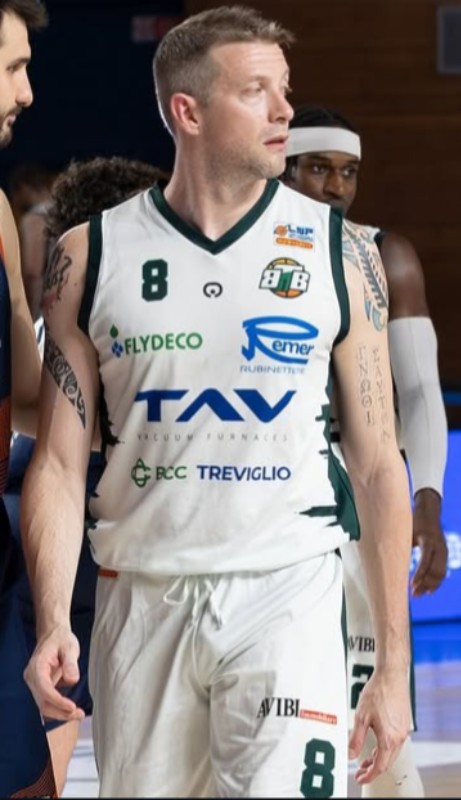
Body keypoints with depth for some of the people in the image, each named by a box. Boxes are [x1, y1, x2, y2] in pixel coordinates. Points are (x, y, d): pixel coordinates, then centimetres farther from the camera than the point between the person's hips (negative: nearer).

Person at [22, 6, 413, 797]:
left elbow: (378, 466, 4)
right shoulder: (92, 257, 3)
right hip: (142, 603, 2)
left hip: (288, 593, -2)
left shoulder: (333, 251, 2)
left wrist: (394, 664, 0)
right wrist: (52, 624, -11)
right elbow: (59, 462, 3)